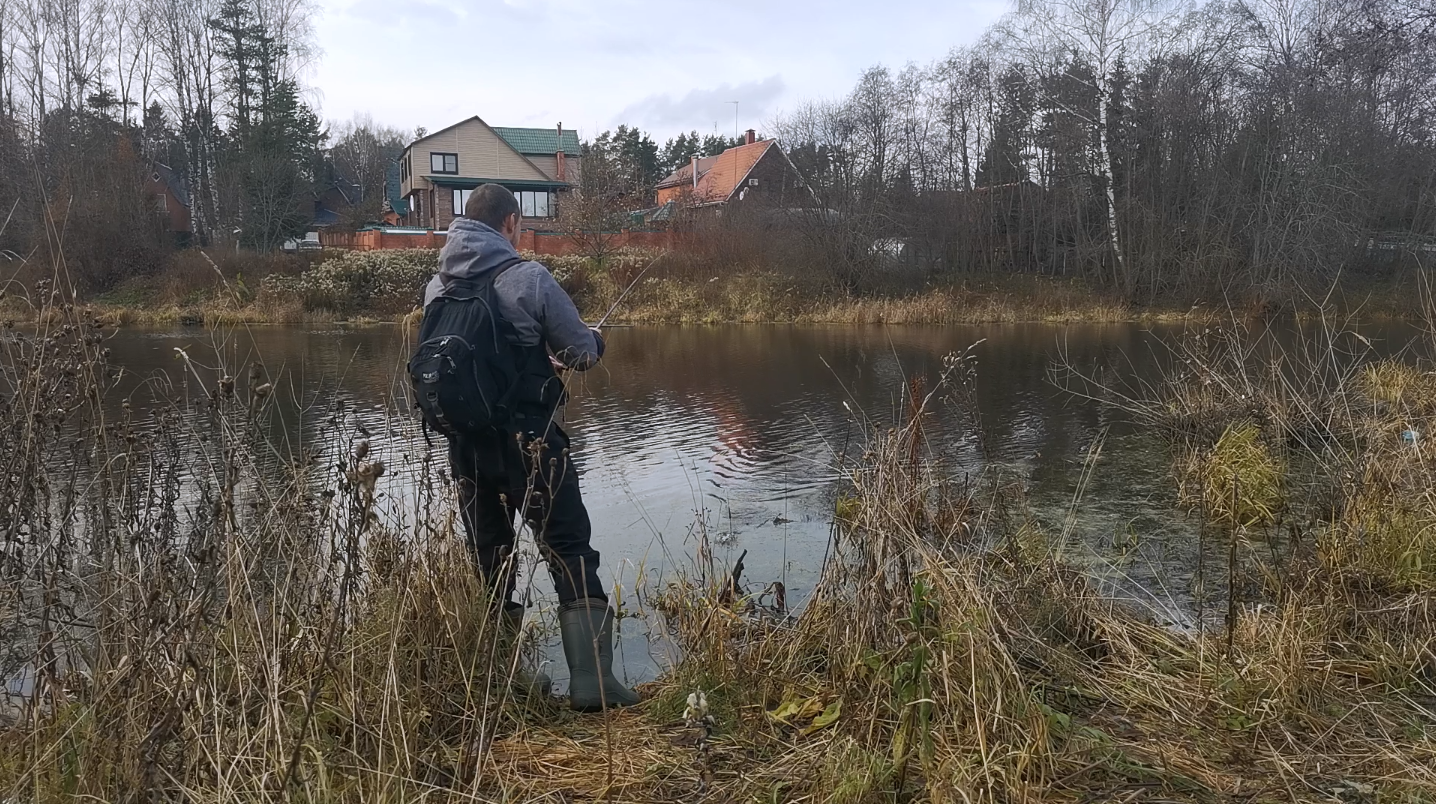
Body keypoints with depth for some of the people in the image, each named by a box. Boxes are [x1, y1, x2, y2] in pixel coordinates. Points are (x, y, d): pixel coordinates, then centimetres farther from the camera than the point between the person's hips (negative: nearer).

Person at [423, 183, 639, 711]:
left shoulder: (436, 287, 7)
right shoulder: (528, 277, -10)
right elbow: (582, 354, -5)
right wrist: (594, 340, 18)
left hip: (465, 445, 6)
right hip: (528, 441, -6)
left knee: (489, 559, 15)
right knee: (570, 554, 1)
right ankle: (592, 681, -2)